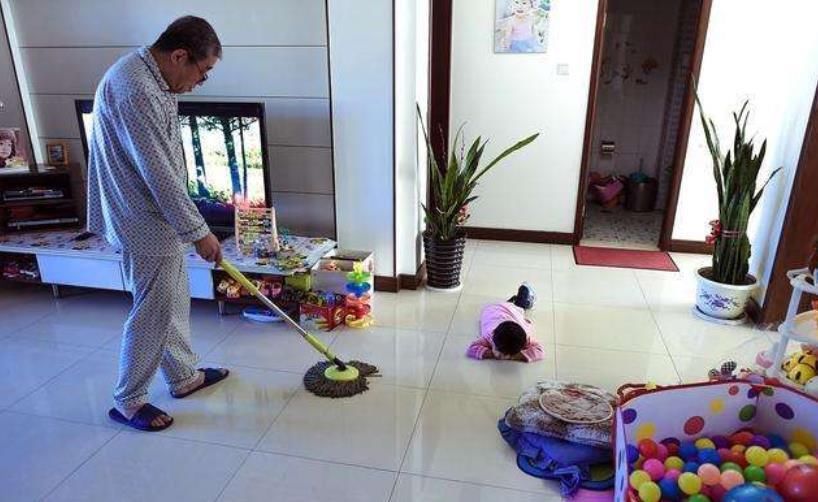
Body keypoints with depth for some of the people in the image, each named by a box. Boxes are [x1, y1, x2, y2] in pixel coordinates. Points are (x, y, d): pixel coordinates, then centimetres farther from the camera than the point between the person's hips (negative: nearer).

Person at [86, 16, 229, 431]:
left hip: (160, 216, 10)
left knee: (174, 301, 19)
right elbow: (159, 175, -26)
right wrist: (198, 232, -19)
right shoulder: (135, 90, -26)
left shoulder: (150, 78, 8)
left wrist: (189, 225, 22)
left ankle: (184, 376, 36)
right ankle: (127, 402, 21)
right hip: (146, 224, -10)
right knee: (154, 311, 3)